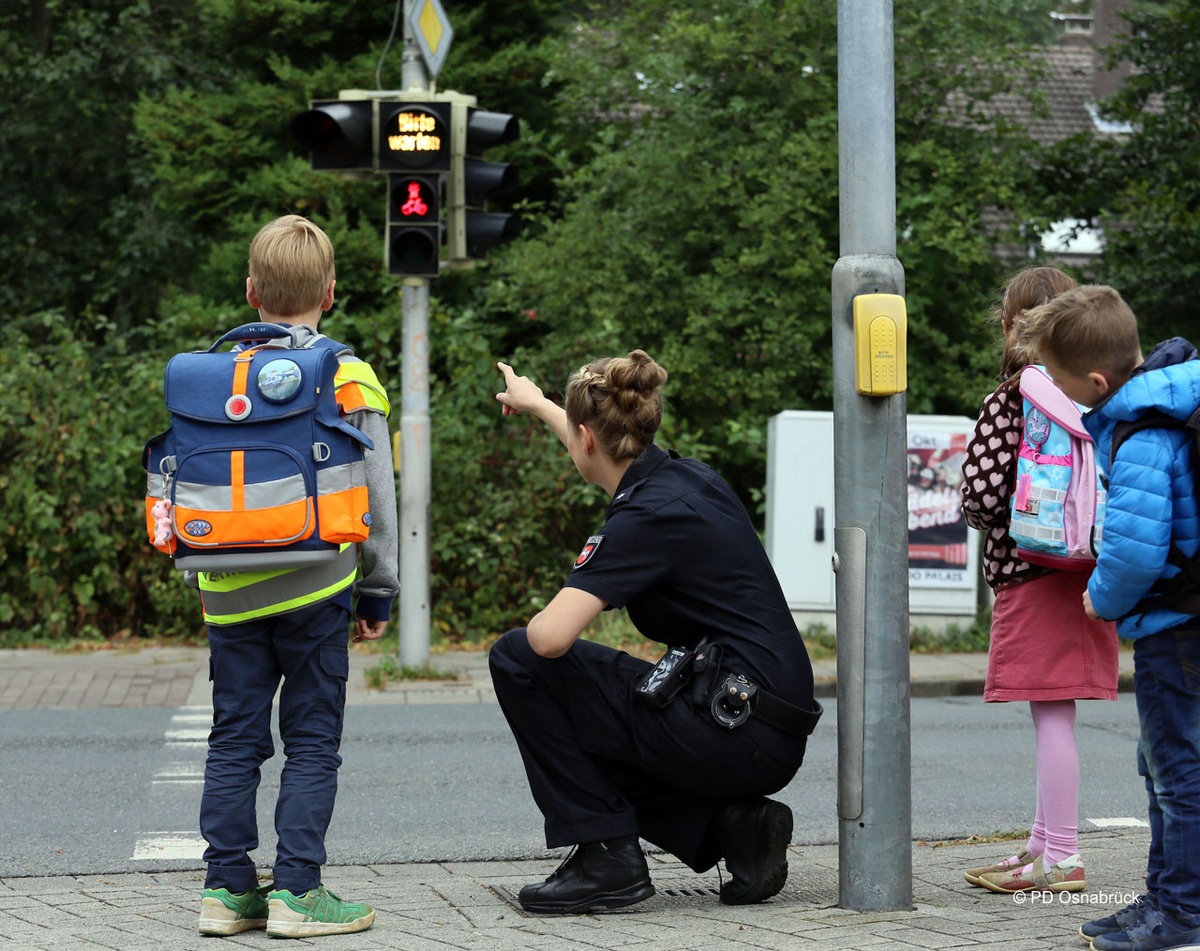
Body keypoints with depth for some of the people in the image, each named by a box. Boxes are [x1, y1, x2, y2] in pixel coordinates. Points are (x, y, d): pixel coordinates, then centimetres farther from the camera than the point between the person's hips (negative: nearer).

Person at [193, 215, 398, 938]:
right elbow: (377, 494, -2)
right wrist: (379, 590, 6)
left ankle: (228, 888, 10)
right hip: (315, 589, -3)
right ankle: (296, 891, 0)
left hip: (232, 593, 3)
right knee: (312, 743, 3)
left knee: (235, 742, 9)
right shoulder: (349, 380, -4)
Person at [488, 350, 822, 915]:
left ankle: (605, 854, -1)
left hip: (732, 732, -9)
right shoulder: (682, 476, 11)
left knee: (518, 662, -3)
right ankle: (733, 824, 9)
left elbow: (551, 636, -26)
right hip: (772, 737, 9)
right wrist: (535, 404, 54)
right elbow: (608, 450, 36)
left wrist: (527, 637, -1)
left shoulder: (647, 517, -16)